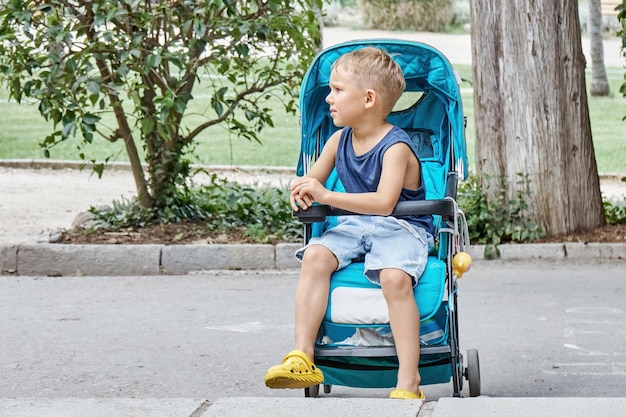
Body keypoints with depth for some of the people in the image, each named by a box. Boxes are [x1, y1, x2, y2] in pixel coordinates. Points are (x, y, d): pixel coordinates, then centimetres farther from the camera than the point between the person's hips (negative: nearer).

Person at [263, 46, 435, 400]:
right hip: (354, 224, 6)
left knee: (395, 277, -36)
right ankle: (302, 358, -24)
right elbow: (313, 178, 18)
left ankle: (409, 383, -30)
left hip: (403, 228, -6)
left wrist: (327, 196, -33)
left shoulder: (396, 147, -16)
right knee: (315, 255, -24)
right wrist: (303, 190, -8)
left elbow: (384, 202, -29)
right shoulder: (340, 140, 7)